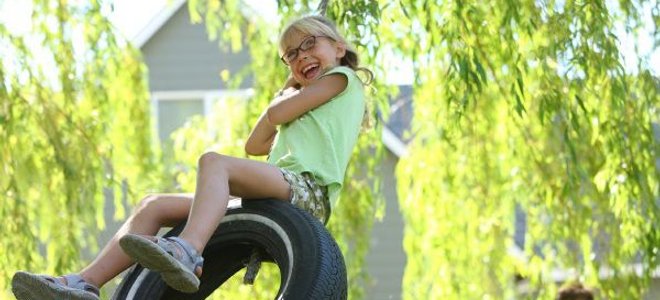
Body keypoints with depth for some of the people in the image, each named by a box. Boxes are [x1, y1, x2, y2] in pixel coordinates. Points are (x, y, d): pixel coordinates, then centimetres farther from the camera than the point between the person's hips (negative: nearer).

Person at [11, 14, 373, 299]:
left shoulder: (343, 77, 13)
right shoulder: (303, 97, 38)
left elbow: (277, 114, 1)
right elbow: (255, 145, 33)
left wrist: (289, 98, 26)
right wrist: (288, 88, 37)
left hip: (308, 189, -9)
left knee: (213, 161, -34)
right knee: (153, 206, -3)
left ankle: (186, 254, -62)